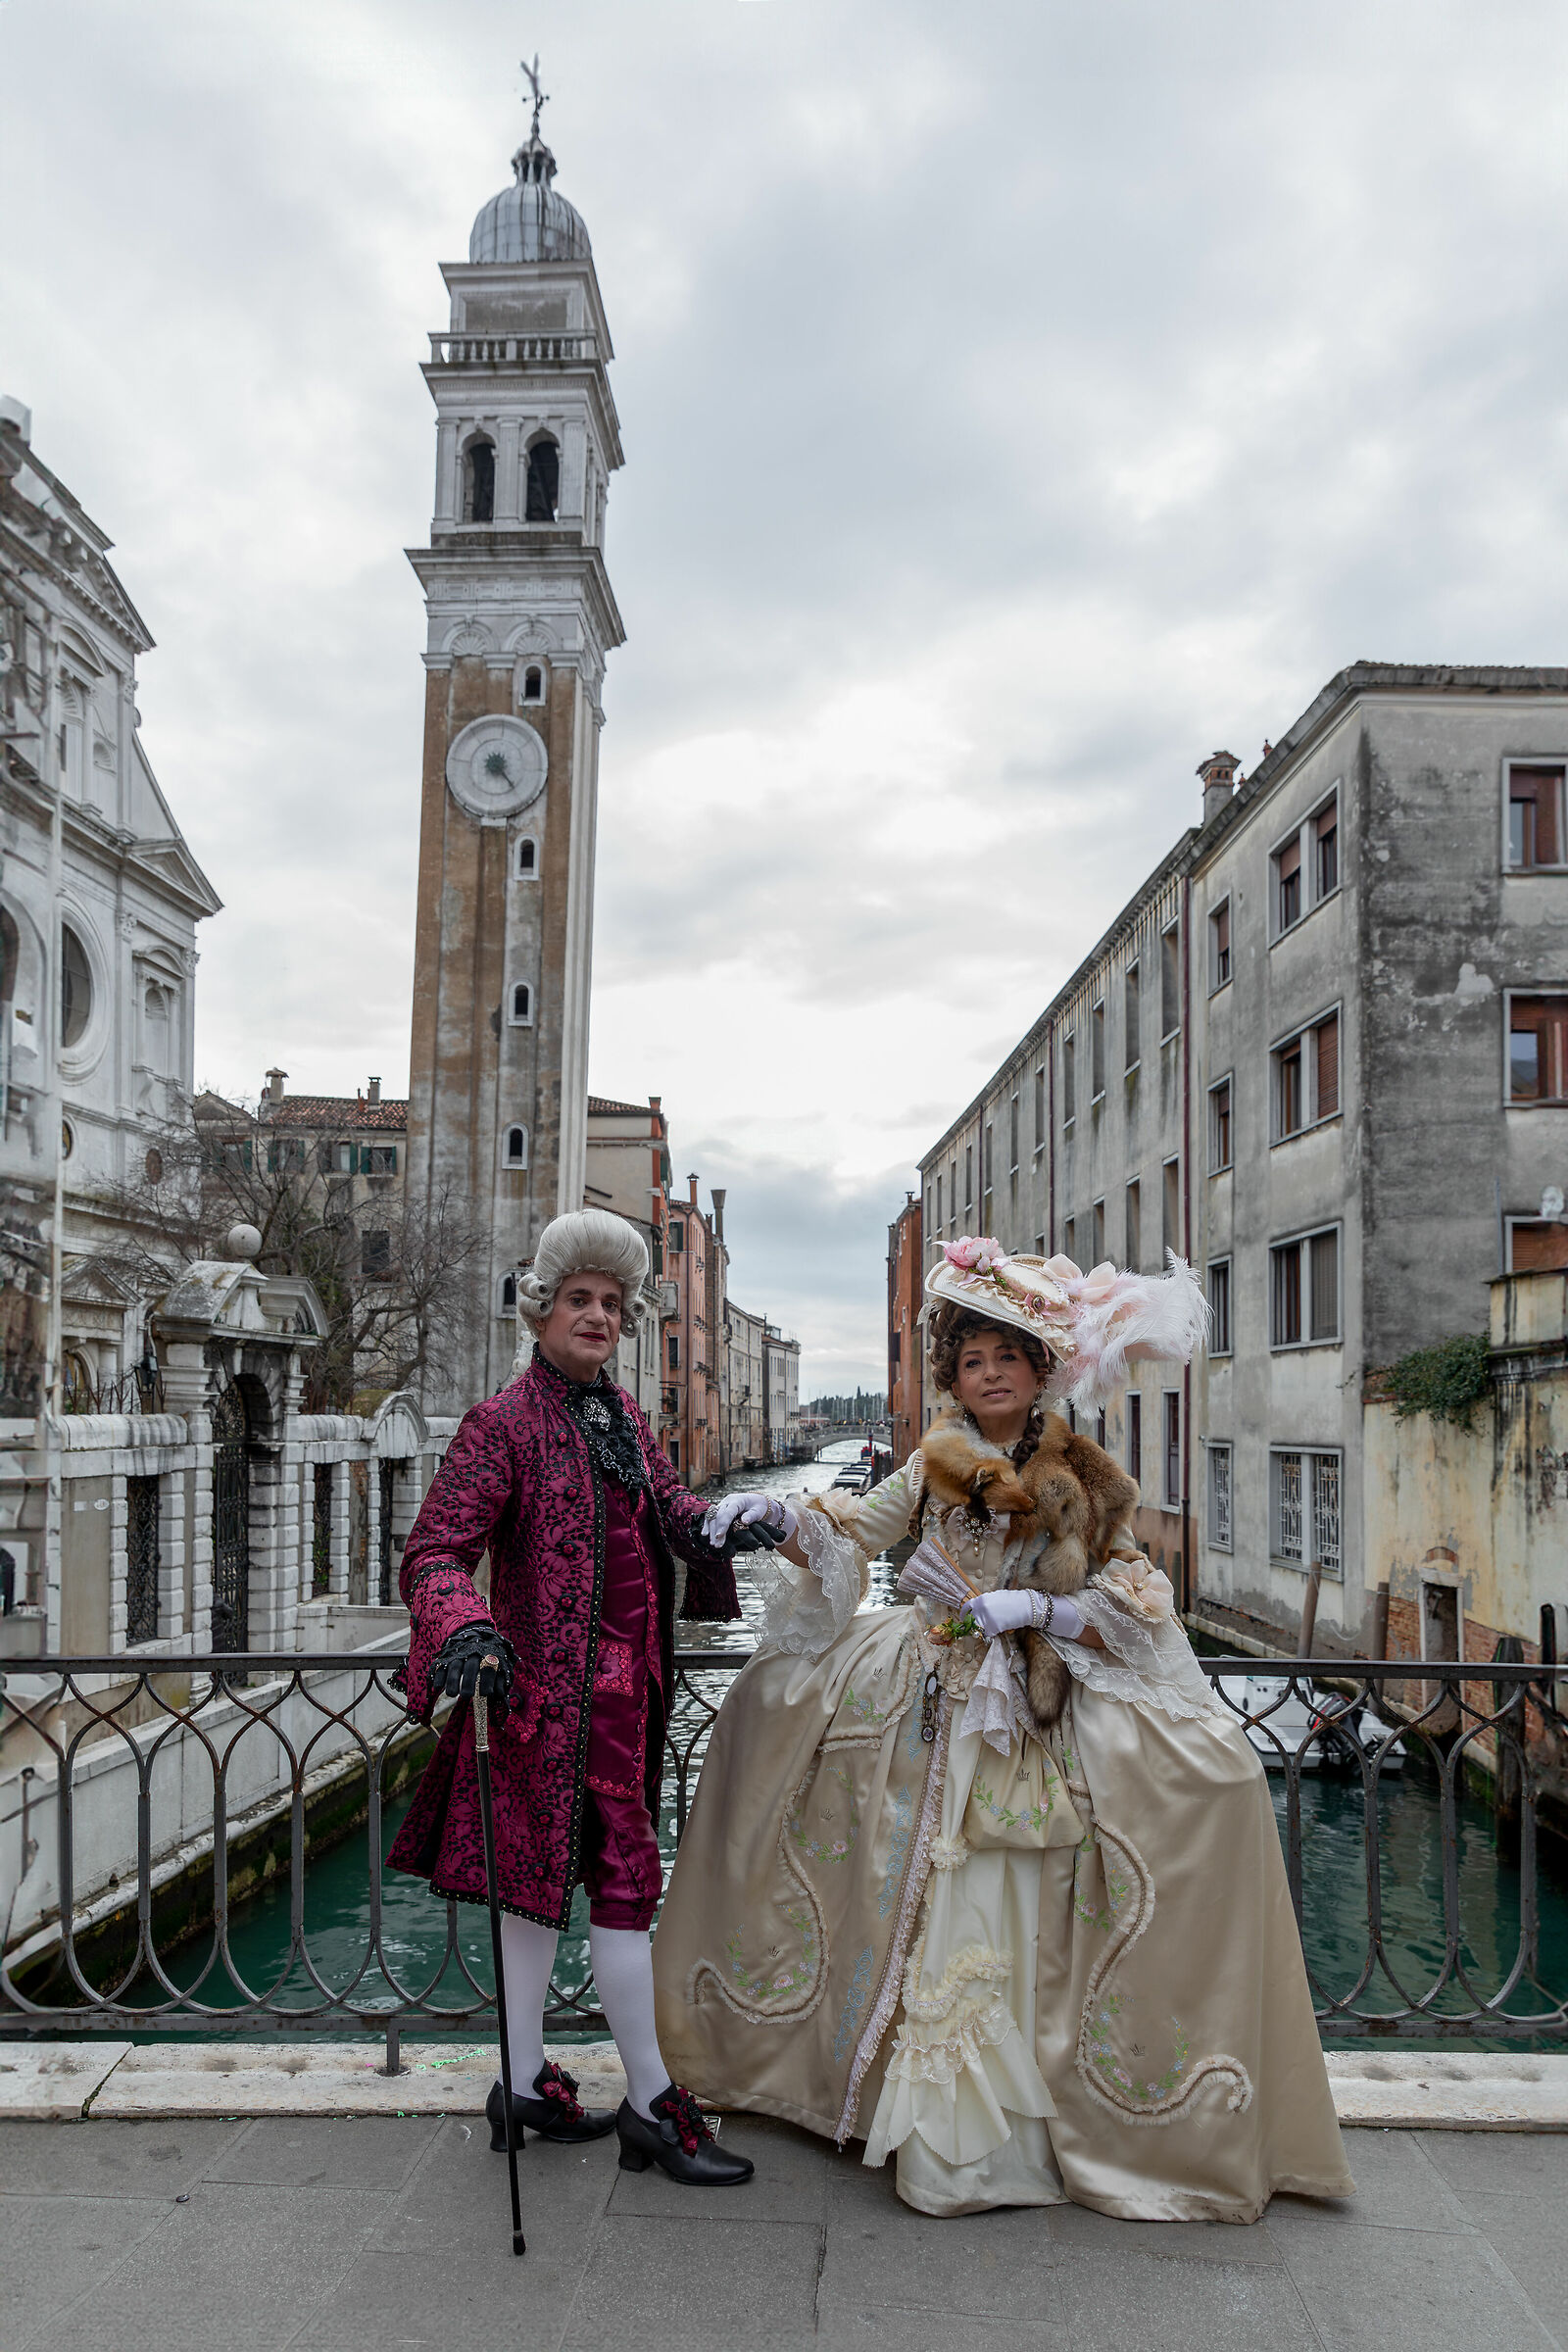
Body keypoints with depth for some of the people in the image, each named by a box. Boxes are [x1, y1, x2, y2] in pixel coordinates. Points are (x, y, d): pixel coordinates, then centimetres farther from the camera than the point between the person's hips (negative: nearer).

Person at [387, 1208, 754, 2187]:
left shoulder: (622, 1415, 12)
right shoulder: (505, 1423, -12)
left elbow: (667, 1506, 15)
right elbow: (436, 1553, -16)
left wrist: (712, 1523, -7)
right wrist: (465, 1633, -34)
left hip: (623, 1684, 8)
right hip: (561, 1686, -8)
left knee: (547, 1876, 16)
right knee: (628, 1879, -3)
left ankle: (527, 2080, 29)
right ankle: (653, 2106, 11)